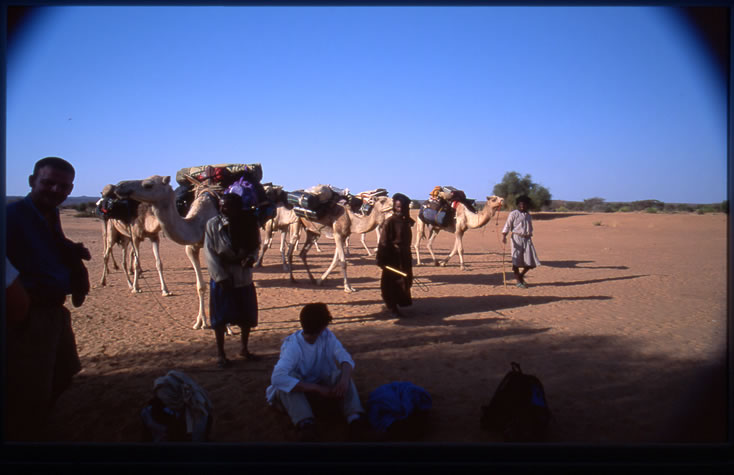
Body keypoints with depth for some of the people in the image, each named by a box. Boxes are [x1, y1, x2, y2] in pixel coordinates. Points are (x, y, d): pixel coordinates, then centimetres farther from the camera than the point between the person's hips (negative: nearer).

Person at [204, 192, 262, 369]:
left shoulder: (248, 223, -6)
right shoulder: (213, 224, -11)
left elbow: (256, 245, 5)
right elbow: (210, 253, -11)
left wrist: (251, 258, -18)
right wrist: (221, 277, -16)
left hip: (244, 277, 3)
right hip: (221, 278, -2)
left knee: (247, 316, 11)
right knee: (220, 318, 3)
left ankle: (244, 349, 31)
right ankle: (220, 354, 19)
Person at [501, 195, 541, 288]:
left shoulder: (528, 215, 17)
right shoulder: (514, 214, -1)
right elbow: (507, 225, -6)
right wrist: (504, 236, -19)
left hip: (527, 239, 5)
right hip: (517, 238, -5)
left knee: (531, 261, 1)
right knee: (516, 261, -3)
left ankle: (521, 276, 23)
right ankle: (519, 281, 10)